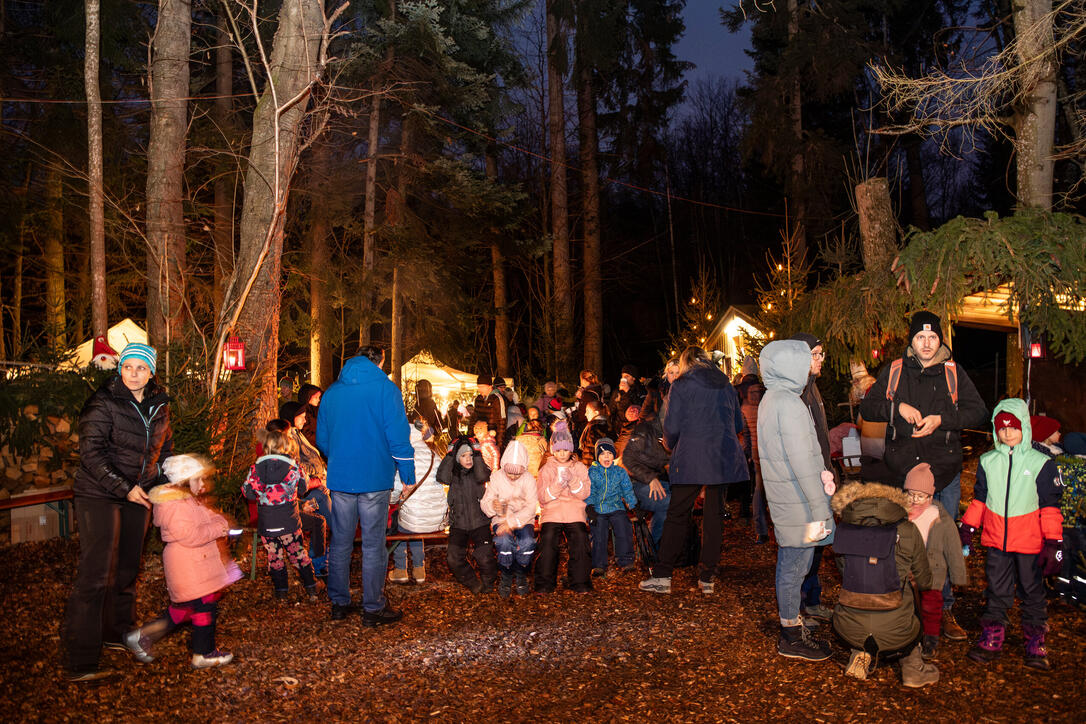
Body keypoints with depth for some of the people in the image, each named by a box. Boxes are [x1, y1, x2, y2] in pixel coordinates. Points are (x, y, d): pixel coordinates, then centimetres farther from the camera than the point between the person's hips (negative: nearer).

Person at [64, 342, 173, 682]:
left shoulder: (159, 405, 5)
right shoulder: (103, 403, -14)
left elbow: (165, 448, 17)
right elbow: (91, 453, -17)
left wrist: (164, 486, 7)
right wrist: (124, 488, -20)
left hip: (139, 495, 6)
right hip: (99, 496, -6)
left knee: (127, 569, 16)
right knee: (95, 574, -9)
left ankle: (118, 633, 35)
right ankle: (79, 663, -4)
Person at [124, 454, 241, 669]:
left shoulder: (191, 500, 15)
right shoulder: (173, 506, -20)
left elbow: (209, 516, 22)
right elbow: (190, 535, -27)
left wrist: (220, 522, -1)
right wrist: (218, 528, -18)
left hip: (199, 563, 11)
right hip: (188, 568, -11)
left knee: (185, 607, 18)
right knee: (205, 606, -2)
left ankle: (143, 636, 25)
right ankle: (204, 653, 11)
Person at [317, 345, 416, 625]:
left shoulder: (331, 392, 9)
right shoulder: (385, 389, -6)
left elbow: (322, 439, 15)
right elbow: (398, 436, -10)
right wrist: (408, 474, -3)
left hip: (339, 478, 4)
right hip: (375, 478, -4)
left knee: (340, 542, 13)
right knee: (373, 544, 3)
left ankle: (339, 603, 22)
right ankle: (373, 608, 10)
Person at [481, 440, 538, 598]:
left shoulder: (528, 479, -6)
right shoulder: (496, 476, -4)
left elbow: (530, 507, -15)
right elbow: (484, 503, -5)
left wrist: (512, 522, -28)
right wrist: (492, 506, -31)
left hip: (523, 520, 0)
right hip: (501, 519, 0)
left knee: (527, 542, -32)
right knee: (504, 542, -32)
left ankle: (521, 575, -1)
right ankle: (506, 577, -4)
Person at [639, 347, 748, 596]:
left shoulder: (680, 386, -1)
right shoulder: (726, 386, 13)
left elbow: (672, 427, -5)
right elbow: (738, 424, 18)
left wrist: (671, 446, 13)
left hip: (691, 458, -4)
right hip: (724, 459, 4)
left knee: (677, 514, 2)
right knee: (714, 515, 7)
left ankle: (662, 576, 3)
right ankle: (707, 578, 10)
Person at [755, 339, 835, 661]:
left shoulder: (770, 399, 12)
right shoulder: (789, 404, -20)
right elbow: (801, 462, -22)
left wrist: (820, 471, 7)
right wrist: (819, 510, -19)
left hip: (783, 500, 10)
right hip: (797, 502, -10)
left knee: (789, 563, 18)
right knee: (795, 566, 2)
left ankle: (791, 623, 31)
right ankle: (791, 637, 14)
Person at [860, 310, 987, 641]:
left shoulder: (953, 373, 5)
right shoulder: (894, 372, 6)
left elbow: (978, 411, 1)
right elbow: (867, 408, 4)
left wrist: (941, 419, -14)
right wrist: (898, 406, -13)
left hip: (944, 473, 0)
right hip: (901, 471, 0)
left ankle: (944, 610, 18)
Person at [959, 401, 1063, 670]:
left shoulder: (1041, 463, -4)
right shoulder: (987, 461, 5)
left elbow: (1050, 506, -3)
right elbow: (979, 499, 14)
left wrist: (1053, 542, -8)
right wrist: (967, 528, 11)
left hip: (1029, 542, -2)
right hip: (995, 540, 3)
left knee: (1032, 590, 9)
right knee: (996, 590, 10)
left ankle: (1035, 643, 21)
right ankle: (991, 639, 18)